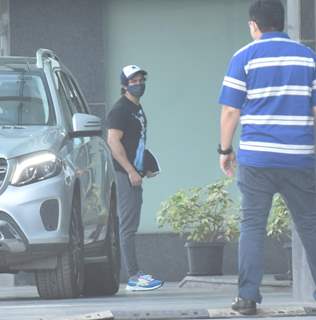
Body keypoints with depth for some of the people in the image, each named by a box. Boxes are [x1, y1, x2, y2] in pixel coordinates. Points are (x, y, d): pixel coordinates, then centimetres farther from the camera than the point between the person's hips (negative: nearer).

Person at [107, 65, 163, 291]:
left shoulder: (137, 109, 19)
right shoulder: (121, 109, -11)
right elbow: (113, 141, -19)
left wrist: (145, 167, 17)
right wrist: (131, 171, -22)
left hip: (135, 173, 10)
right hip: (126, 174, -10)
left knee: (131, 225, 12)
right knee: (128, 226, -11)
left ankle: (135, 274, 16)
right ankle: (134, 277, -14)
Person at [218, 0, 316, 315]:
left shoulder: (245, 57, 0)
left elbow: (230, 111, -2)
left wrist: (225, 150, 9)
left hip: (257, 158, -2)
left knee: (252, 225, 3)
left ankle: (248, 296, -3)